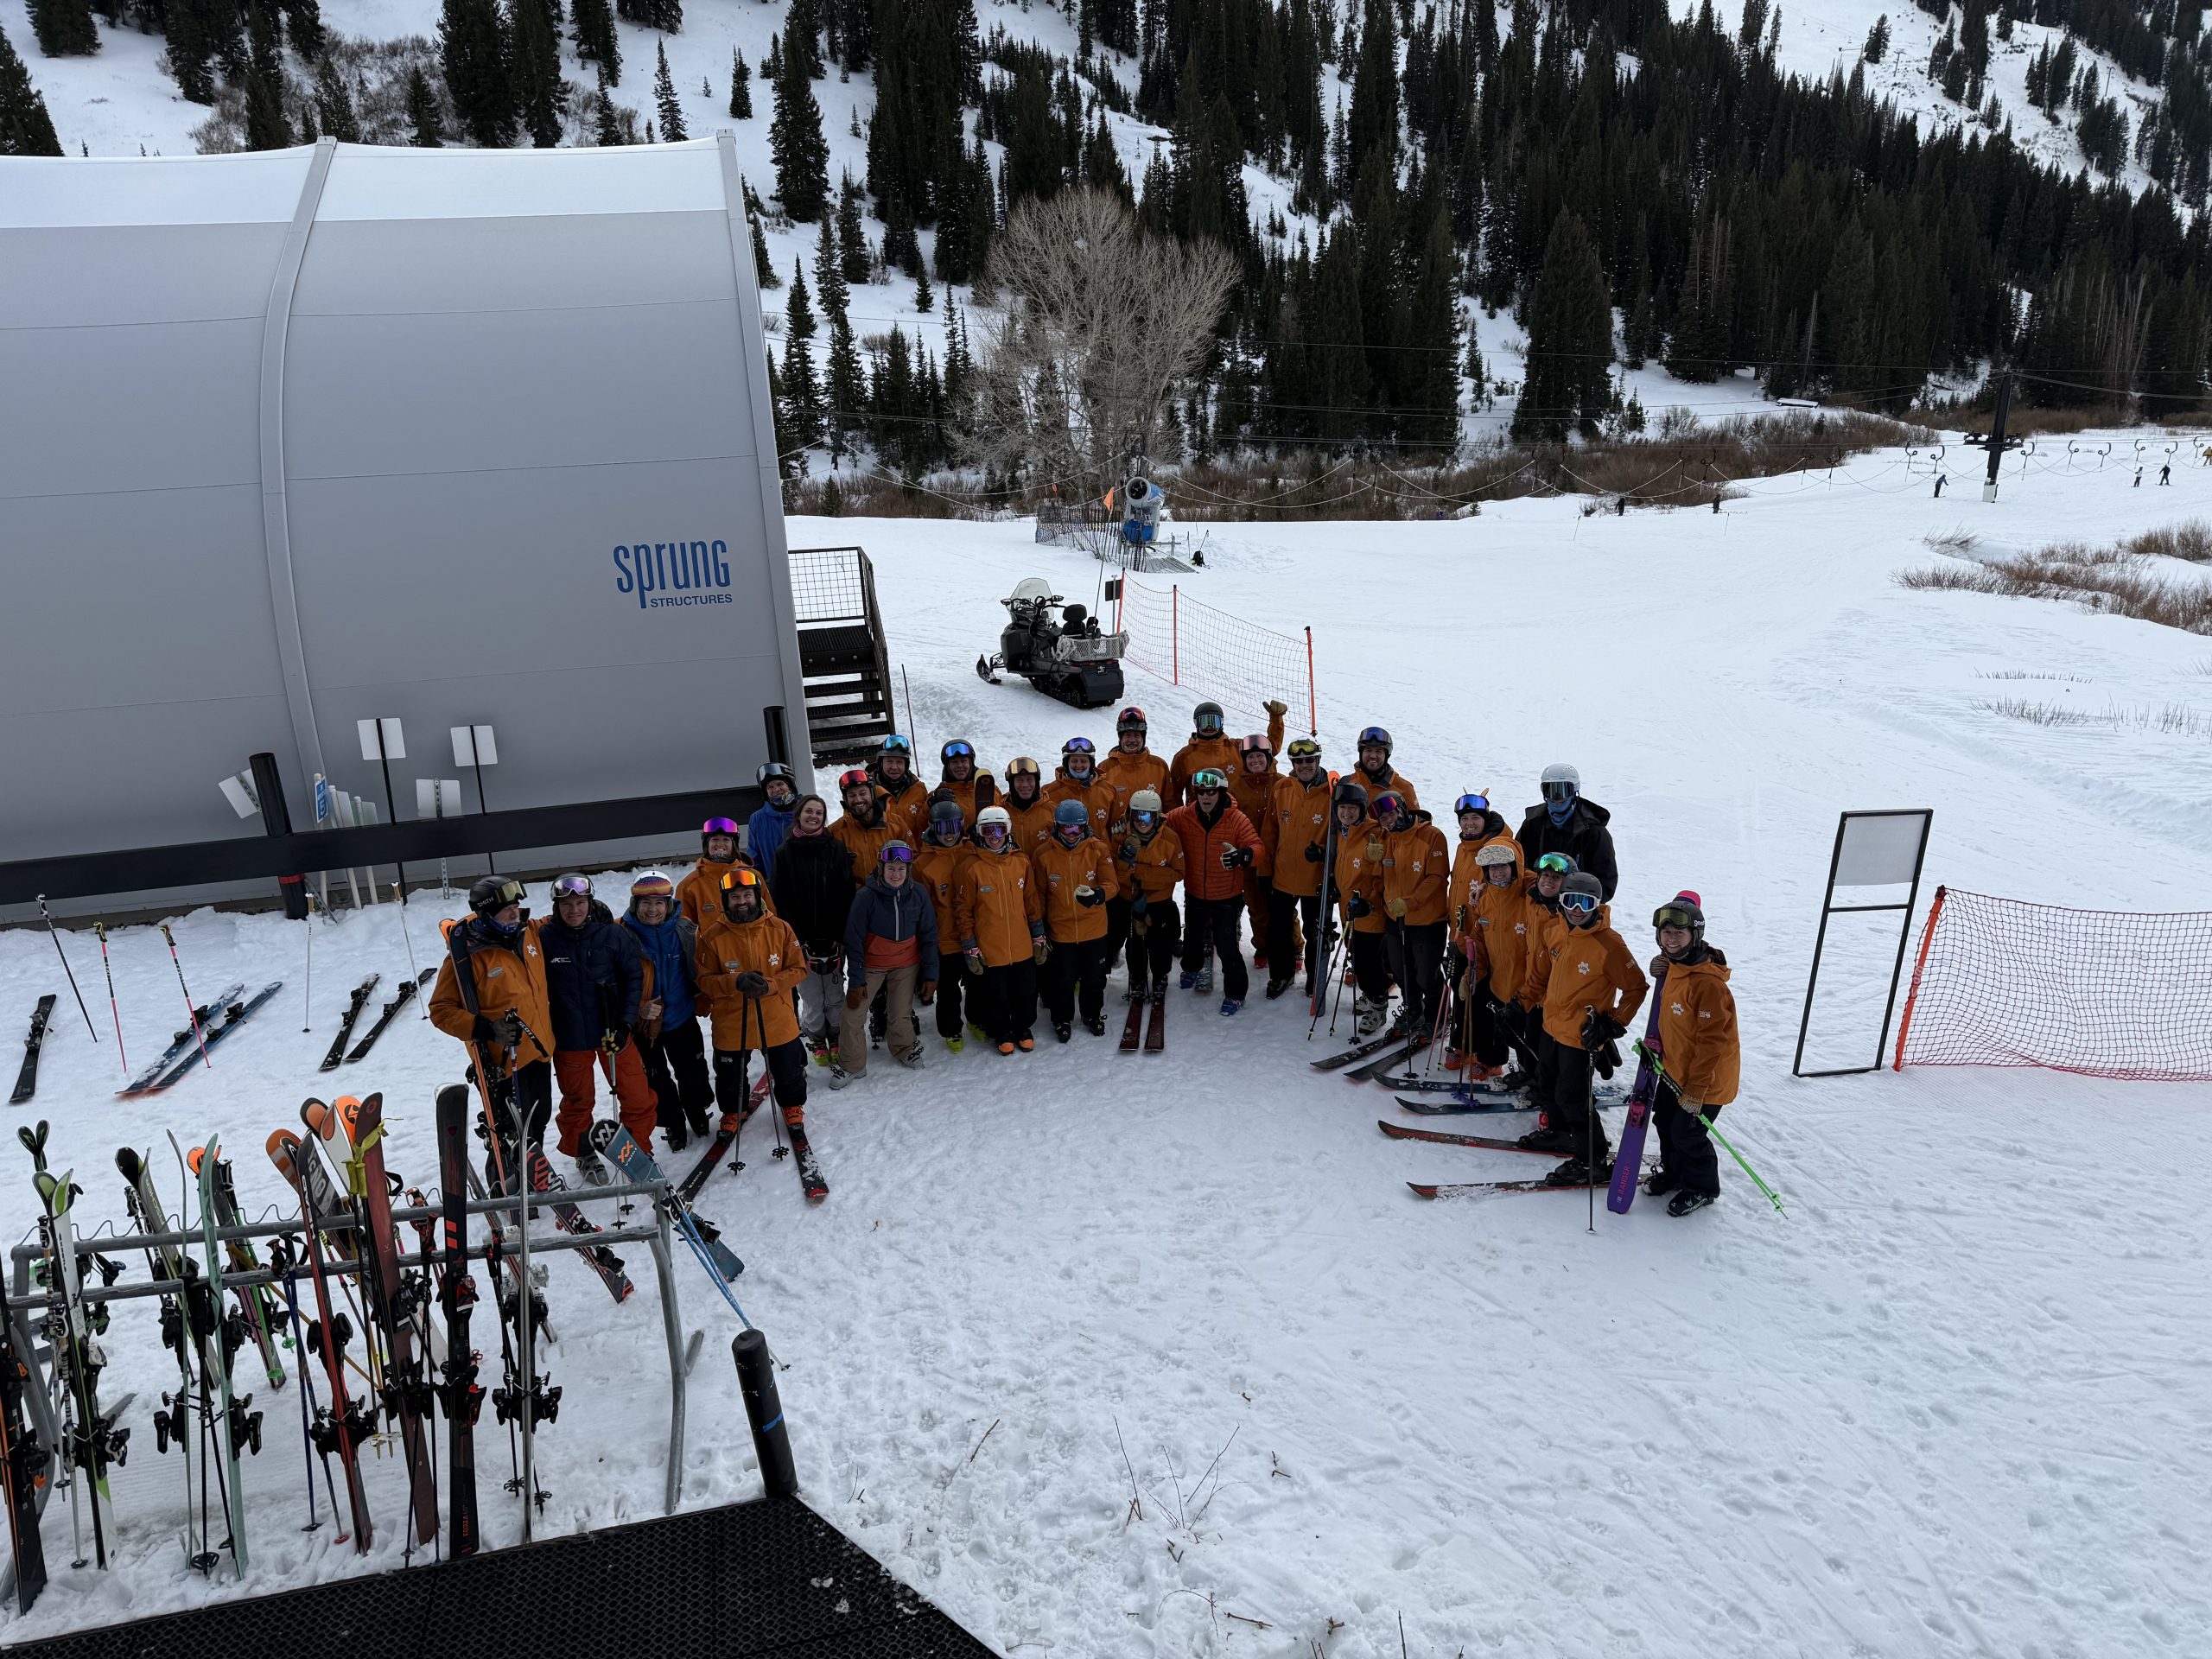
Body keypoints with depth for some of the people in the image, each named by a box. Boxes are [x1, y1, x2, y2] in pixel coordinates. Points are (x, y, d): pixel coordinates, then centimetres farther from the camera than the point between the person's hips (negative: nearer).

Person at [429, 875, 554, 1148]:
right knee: (514, 1133, 2)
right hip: (504, 1059, -6)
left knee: (539, 1119, 23)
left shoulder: (529, 932, -3)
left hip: (540, 1051, 7)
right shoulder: (465, 954, -21)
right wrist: (483, 1029, -28)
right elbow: (441, 1010, -16)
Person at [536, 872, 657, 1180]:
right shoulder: (545, 938, -9)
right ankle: (584, 1154, 37)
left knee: (636, 1095, 4)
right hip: (569, 1036, 0)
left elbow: (633, 978, -2)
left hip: (612, 1030, 1)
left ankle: (638, 1150, 26)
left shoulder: (614, 935, -8)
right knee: (577, 1099, 14)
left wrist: (626, 1021, -10)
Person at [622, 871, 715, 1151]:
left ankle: (698, 1114, 41)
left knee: (693, 1071, 15)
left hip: (682, 1018, 2)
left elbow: (699, 972, 6)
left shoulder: (686, 932, -8)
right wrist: (638, 1009, -21)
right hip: (642, 1023, -2)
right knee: (657, 1080, 12)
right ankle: (673, 1125, 32)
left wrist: (701, 1002, 2)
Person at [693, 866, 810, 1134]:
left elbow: (798, 968, -5)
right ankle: (733, 1109, 48)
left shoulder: (779, 929, -8)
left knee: (788, 1071, 19)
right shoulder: (713, 936, -11)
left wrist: (770, 986, -22)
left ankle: (792, 1104, 47)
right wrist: (736, 982, -28)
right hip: (731, 1023, 0)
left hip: (778, 1021, 1)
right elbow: (705, 980, -10)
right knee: (731, 1078, 19)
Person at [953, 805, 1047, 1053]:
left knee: (1026, 992, 16)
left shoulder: (1021, 862, 0)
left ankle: (1023, 1028, 40)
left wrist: (1039, 937, 8)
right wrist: (969, 949, -6)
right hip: (990, 949, -3)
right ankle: (1001, 1033, 35)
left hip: (1023, 947, 3)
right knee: (997, 996, 11)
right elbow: (963, 911, -6)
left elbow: (1032, 901, 7)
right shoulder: (973, 868, -10)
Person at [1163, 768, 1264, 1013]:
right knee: (1192, 937, 25)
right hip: (1195, 894, 4)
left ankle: (1235, 992, 14)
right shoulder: (1183, 817, -10)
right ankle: (1192, 968, 56)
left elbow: (1256, 845, -18)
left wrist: (1243, 855, -40)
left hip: (1227, 896, -4)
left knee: (1226, 944, -5)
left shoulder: (1236, 819, -17)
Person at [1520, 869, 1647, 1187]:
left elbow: (1636, 987, -14)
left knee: (1573, 1099, -3)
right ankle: (1558, 1132, 47)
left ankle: (1594, 1161, 12)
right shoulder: (1556, 934, -1)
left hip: (1583, 1037, -8)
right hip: (1552, 1027, 8)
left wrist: (1614, 1025, -17)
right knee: (1547, 1086, 24)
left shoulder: (1608, 944, -22)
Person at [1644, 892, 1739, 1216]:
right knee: (1664, 1121, 22)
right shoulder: (1674, 967, -3)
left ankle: (1702, 1188, 30)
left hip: (1705, 1078, -9)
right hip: (1674, 1069, 9)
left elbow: (1712, 1041, -28)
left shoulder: (1708, 983, -31)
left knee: (1687, 1134, 5)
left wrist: (1696, 1090, -25)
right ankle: (1673, 1172, 45)